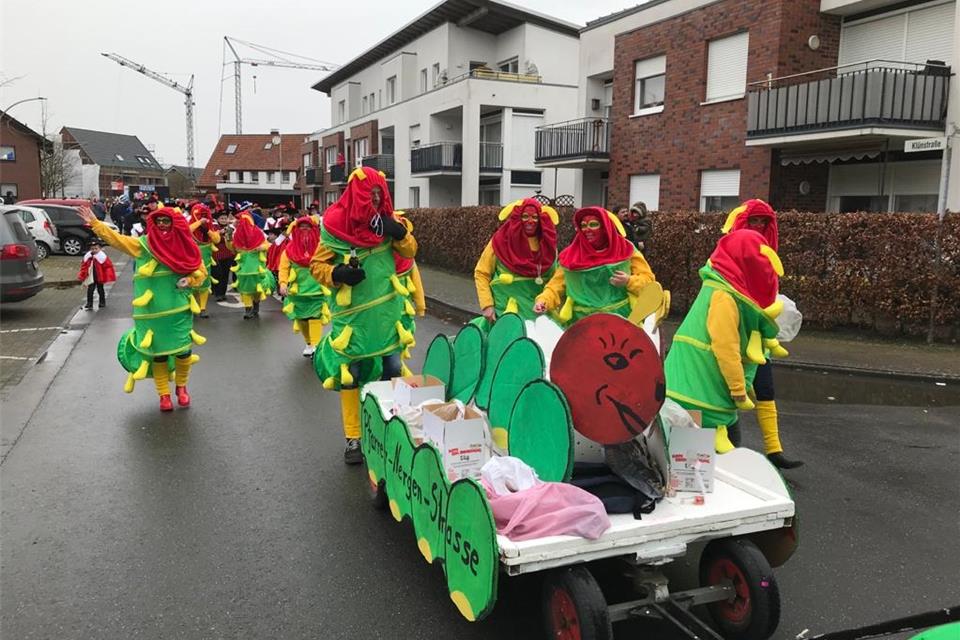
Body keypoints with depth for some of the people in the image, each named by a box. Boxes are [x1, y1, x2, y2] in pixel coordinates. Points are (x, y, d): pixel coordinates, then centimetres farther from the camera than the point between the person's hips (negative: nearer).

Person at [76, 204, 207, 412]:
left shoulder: (183, 246, 3)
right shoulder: (143, 245, 3)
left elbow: (200, 270, 9)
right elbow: (116, 239, 1)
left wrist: (190, 280, -9)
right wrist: (94, 223, -4)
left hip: (179, 308, 1)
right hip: (152, 310, 0)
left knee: (183, 349, 2)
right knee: (158, 352, 6)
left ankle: (181, 387, 27)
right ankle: (164, 394, 18)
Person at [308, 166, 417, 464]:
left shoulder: (386, 221, 0)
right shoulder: (335, 225, -11)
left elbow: (410, 251, 7)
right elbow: (317, 265, -6)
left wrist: (400, 233, -12)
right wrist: (337, 274, -26)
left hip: (385, 311, 4)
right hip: (351, 314, -3)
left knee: (392, 371, 11)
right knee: (349, 375, 5)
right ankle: (353, 439, 18)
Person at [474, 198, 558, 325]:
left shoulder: (547, 244, 1)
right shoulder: (501, 240, -7)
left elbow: (553, 280, 10)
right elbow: (481, 273, -2)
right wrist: (487, 305, -10)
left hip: (536, 310, 3)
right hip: (504, 310, -2)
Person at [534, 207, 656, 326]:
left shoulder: (625, 250, 5)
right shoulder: (570, 256, 6)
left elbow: (648, 280, 7)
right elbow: (556, 286, 5)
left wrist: (628, 282, -12)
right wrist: (543, 301, -14)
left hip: (621, 316, 0)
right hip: (583, 320, 0)